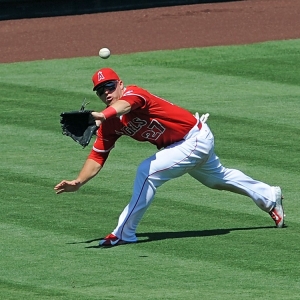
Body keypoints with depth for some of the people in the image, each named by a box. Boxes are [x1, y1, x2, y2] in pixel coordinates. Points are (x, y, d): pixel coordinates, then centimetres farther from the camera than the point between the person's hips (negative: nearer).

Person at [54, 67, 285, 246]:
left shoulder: (132, 93, -27)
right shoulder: (109, 124, -4)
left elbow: (125, 105, -52)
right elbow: (97, 157, -5)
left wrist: (103, 115, -73)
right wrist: (78, 182, -21)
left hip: (196, 139, -10)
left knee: (147, 171, -23)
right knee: (217, 178, 30)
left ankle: (124, 233, -14)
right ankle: (269, 197, 55)